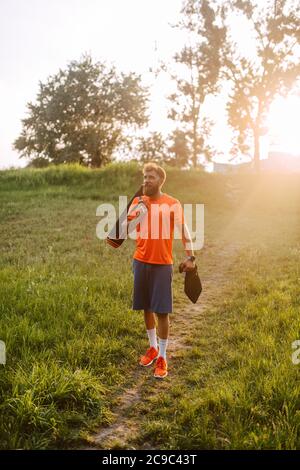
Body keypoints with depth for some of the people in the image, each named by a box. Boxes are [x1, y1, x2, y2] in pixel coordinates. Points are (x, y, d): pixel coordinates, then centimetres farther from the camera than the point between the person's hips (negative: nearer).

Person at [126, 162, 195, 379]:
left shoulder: (172, 204, -4)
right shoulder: (138, 202, 6)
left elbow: (184, 230, -2)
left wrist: (190, 257, -10)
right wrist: (141, 203, -12)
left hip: (162, 264, -4)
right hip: (141, 261, 4)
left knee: (162, 311, -2)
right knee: (147, 308, 14)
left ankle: (162, 357, 12)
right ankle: (153, 347, 35)